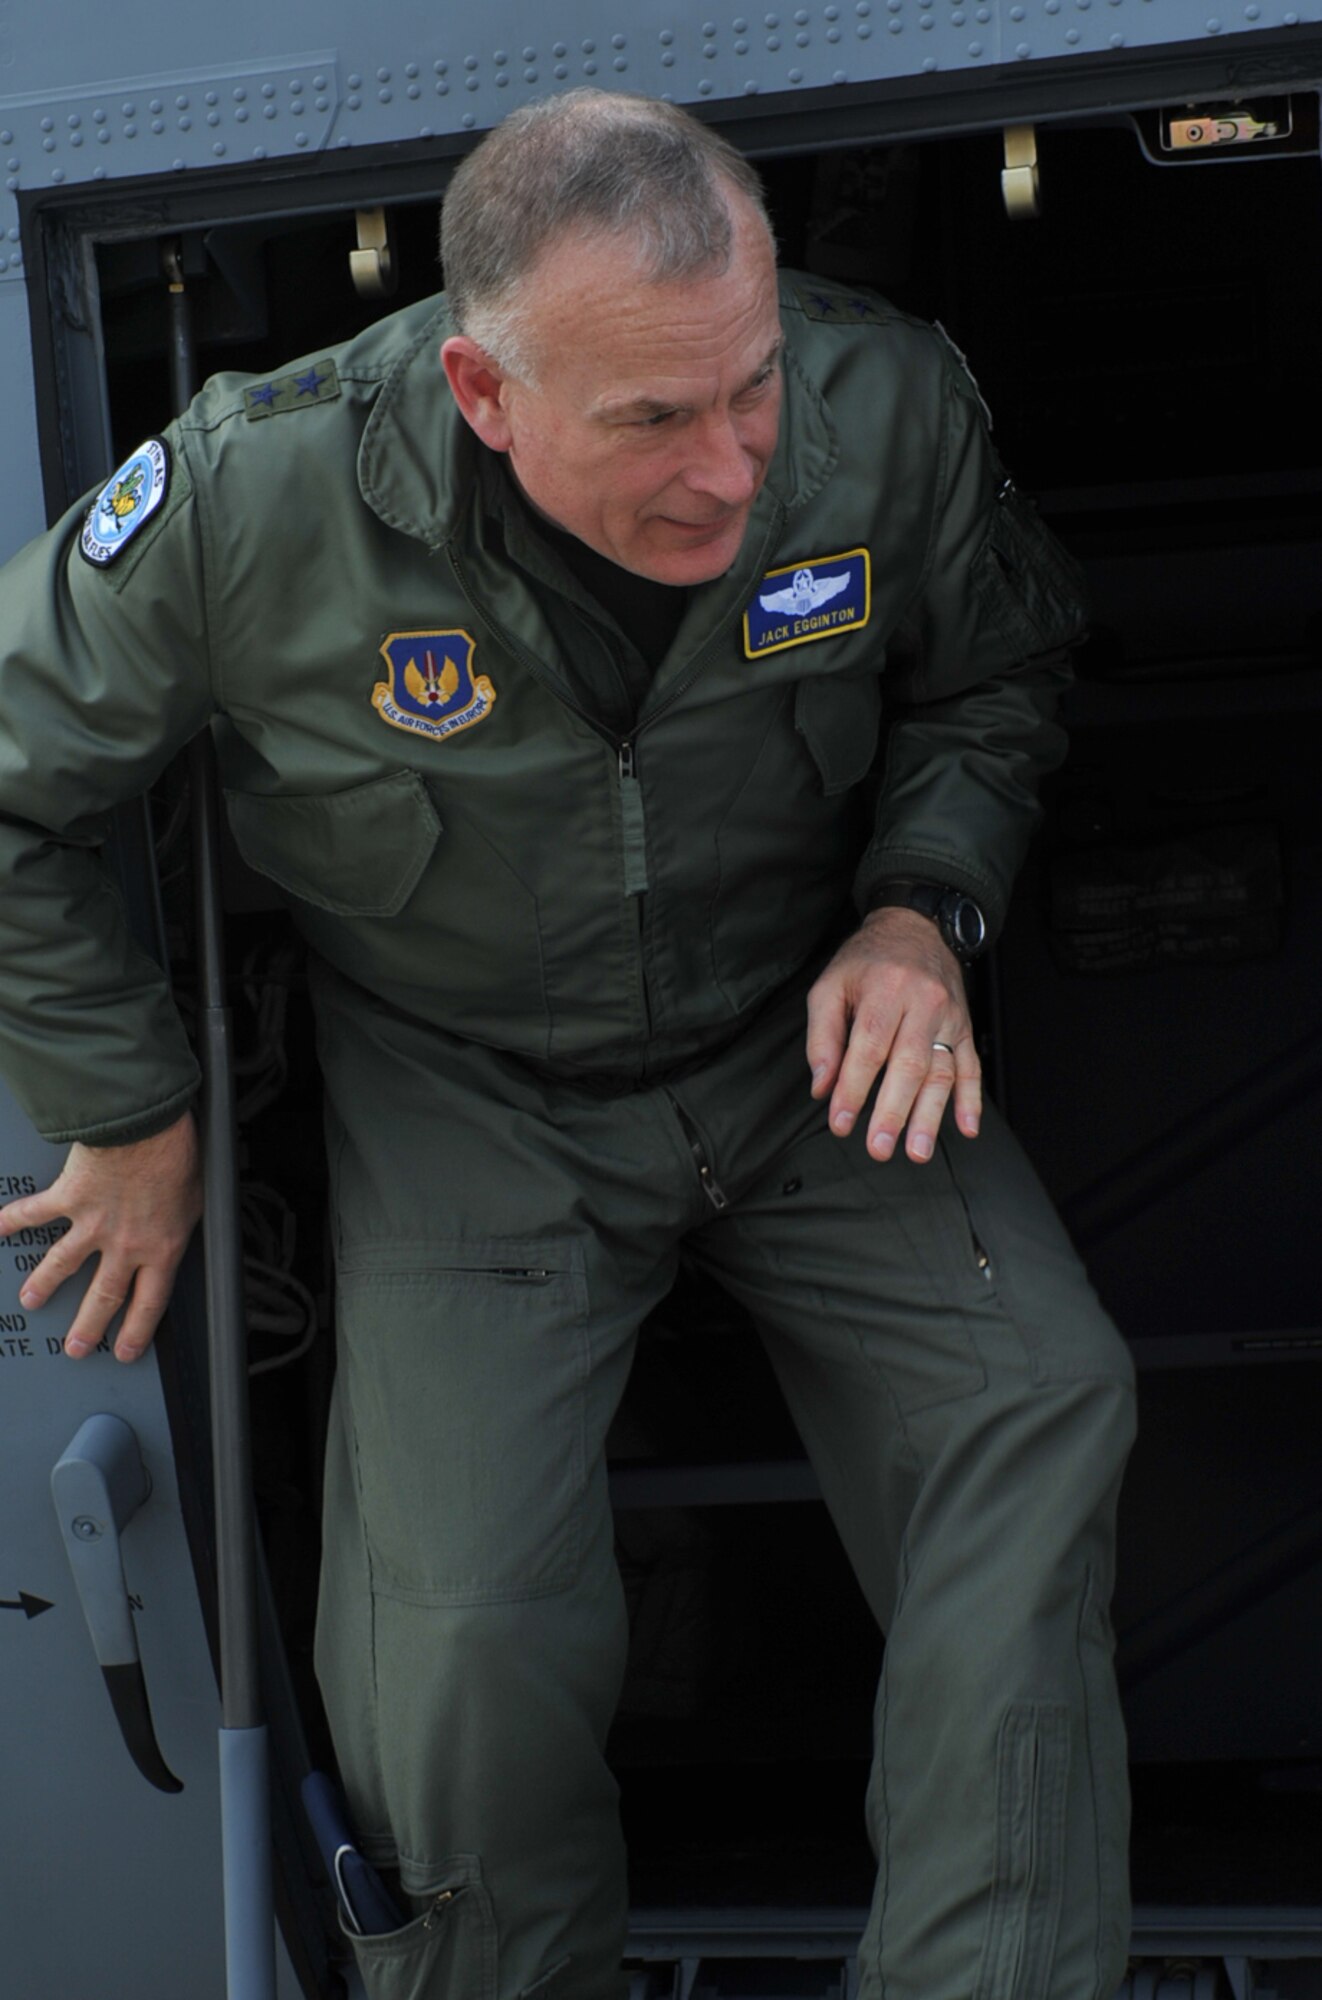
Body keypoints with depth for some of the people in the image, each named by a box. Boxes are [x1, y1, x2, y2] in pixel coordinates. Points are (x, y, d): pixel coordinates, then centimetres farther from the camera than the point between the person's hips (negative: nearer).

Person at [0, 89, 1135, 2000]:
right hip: (470, 1090, -2)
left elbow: (993, 677, 5)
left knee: (1038, 1407, -19)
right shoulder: (256, 497, -24)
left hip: (803, 1038, 3)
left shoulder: (887, 395, -17)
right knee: (472, 1623, -16)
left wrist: (920, 913, -14)